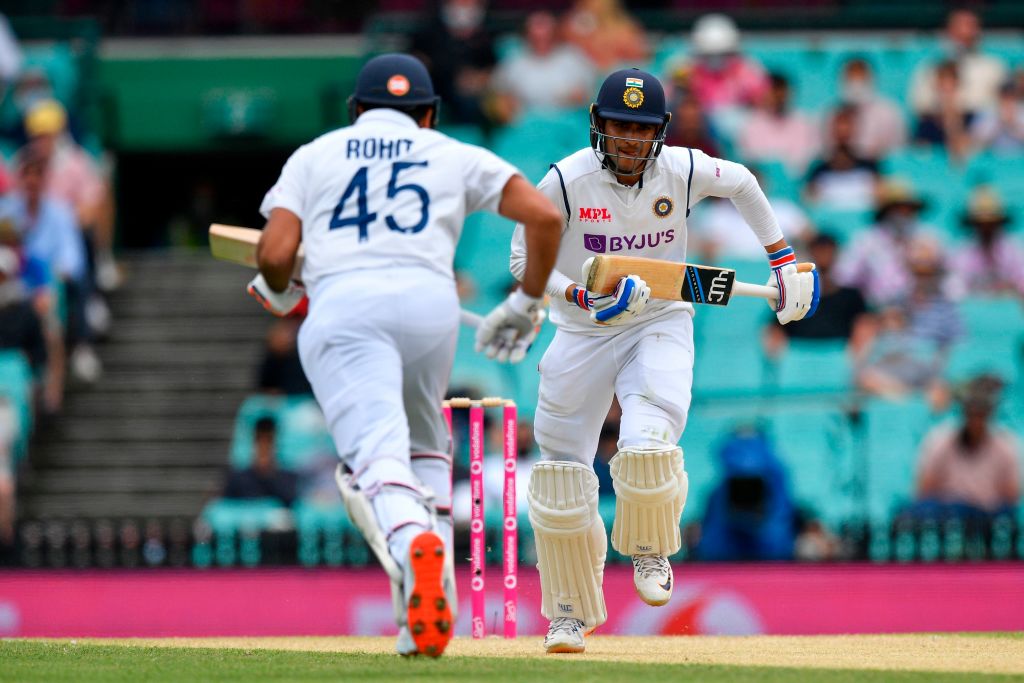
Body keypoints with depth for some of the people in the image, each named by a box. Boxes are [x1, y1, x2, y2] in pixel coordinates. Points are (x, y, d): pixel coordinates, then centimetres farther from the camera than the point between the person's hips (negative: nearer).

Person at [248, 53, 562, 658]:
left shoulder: (313, 156, 23)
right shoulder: (456, 156, 24)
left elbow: (274, 253, 8)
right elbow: (546, 216, 12)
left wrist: (278, 293, 31)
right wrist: (526, 306, 23)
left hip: (341, 304, -2)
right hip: (430, 299, 2)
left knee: (377, 451, -16)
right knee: (424, 443, 24)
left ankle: (412, 542, -50)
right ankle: (433, 602, 10)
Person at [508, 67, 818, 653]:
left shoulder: (683, 171, -11)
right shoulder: (567, 181, -17)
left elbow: (742, 184, 10)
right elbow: (524, 260, -11)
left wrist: (784, 260, 13)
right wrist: (582, 296, -27)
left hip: (661, 326, 0)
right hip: (582, 335, 0)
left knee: (648, 447, -26)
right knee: (561, 479, -1)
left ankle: (650, 550, 7)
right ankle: (571, 614, 19)